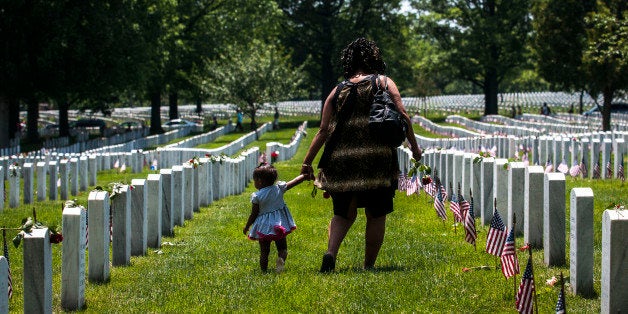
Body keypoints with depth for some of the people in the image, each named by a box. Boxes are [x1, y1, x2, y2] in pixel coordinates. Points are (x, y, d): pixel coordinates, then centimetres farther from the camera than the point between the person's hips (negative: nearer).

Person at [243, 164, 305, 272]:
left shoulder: (257, 196, -11)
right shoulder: (279, 188, -5)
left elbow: (254, 214, -6)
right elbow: (295, 181, 3)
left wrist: (247, 227, 7)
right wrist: (305, 174, 18)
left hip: (264, 227, -2)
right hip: (280, 225, 2)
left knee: (264, 251, 9)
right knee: (282, 247, 9)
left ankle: (264, 270, 7)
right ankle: (281, 259, -21)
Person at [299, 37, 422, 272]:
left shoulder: (338, 91, 9)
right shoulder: (384, 83, 4)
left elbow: (323, 131, 5)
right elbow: (402, 116, -6)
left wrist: (307, 162, 9)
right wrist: (414, 147, 4)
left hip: (341, 162, 2)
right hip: (377, 160, -2)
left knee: (344, 214, 14)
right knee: (376, 215, 10)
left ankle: (330, 252, -10)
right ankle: (369, 265, 11)